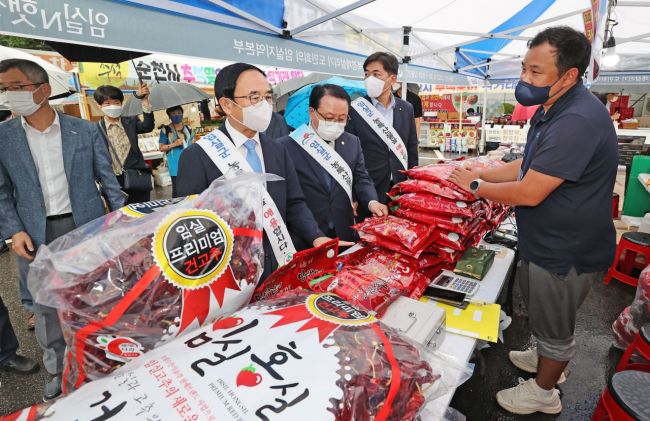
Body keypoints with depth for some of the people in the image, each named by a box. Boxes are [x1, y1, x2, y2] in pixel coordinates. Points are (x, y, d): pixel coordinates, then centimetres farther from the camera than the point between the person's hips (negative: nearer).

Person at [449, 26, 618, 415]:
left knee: (553, 325, 13)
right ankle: (548, 360, 54)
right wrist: (480, 174, 2)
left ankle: (544, 394, 38)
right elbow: (527, 166, 12)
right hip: (546, 242, 10)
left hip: (565, 252, -9)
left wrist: (476, 186, -15)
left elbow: (529, 192, -30)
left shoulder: (577, 120, -30)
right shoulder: (553, 109, 5)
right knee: (541, 311, 29)